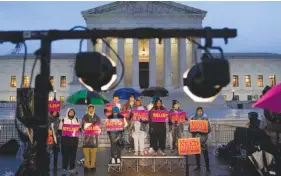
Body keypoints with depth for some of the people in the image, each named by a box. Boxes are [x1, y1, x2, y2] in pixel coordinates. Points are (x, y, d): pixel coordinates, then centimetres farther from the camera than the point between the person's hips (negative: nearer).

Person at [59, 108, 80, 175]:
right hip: (65, 139, -2)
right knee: (65, 154, -2)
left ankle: (72, 168, 13)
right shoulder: (63, 120, 4)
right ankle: (64, 168, 6)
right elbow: (60, 129, 3)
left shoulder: (76, 120, 13)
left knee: (73, 154, 4)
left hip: (74, 139, 3)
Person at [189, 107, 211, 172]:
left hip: (203, 138, -1)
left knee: (205, 153, -3)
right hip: (195, 138, 2)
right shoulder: (193, 118, 5)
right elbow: (189, 128, 5)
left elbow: (209, 129, 1)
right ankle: (198, 166, 18)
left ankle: (207, 167, 5)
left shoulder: (205, 118, 2)